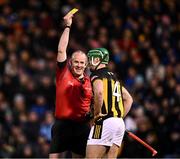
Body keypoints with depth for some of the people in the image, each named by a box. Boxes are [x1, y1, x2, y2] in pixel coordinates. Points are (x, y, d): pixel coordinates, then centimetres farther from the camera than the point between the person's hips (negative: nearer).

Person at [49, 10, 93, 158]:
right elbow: (61, 50, -6)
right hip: (61, 124, -2)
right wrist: (67, 26, -6)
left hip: (82, 126, 2)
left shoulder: (90, 82, 6)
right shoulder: (64, 73, 1)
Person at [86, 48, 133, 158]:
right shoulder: (114, 77, 22)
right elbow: (129, 99, 27)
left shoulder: (97, 75, -3)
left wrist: (97, 113, -14)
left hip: (105, 122, -8)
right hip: (120, 123, 8)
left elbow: (99, 92, -25)